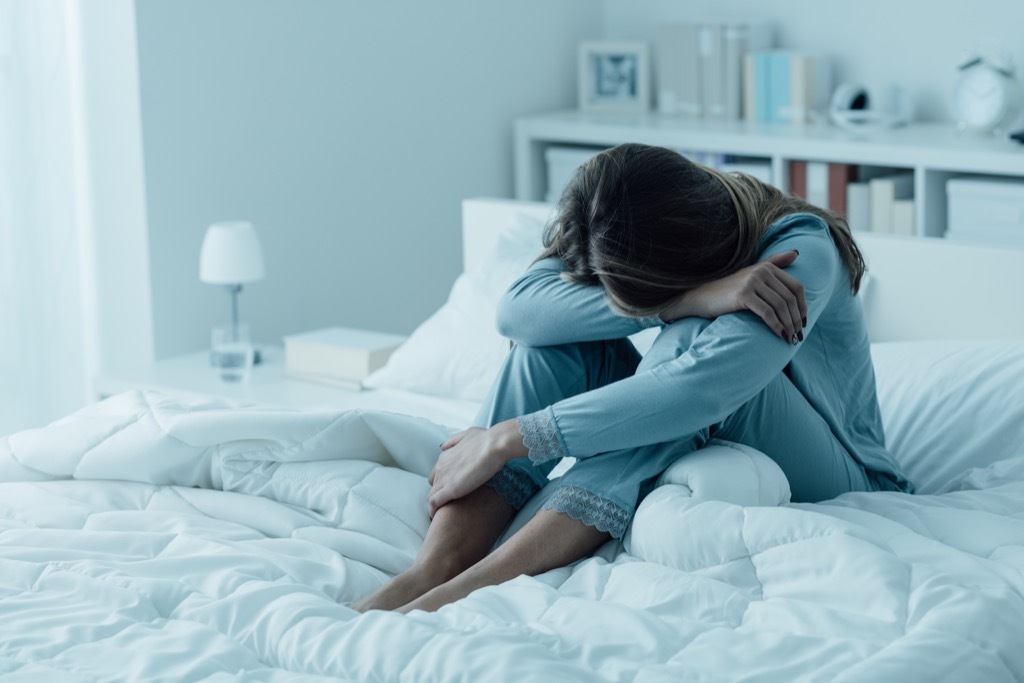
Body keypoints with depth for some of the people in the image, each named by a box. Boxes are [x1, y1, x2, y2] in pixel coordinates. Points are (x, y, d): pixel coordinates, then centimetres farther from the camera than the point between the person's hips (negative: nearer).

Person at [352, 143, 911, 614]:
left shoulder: (801, 252, -27)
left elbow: (702, 389, -41)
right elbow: (516, 312, -28)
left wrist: (504, 440, -40)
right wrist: (687, 300, -39)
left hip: (827, 482, -5)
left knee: (705, 339, -34)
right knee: (565, 327, -18)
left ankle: (481, 584, -42)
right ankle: (433, 571, -32)